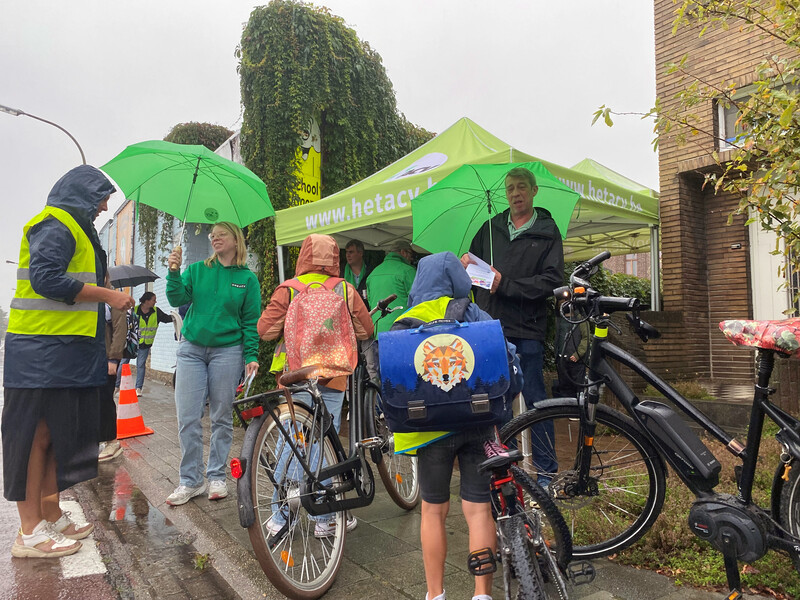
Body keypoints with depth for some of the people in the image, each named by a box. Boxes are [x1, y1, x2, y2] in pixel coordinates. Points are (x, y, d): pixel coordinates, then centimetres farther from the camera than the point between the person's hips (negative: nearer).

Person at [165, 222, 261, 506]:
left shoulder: (247, 278, 4)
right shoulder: (197, 270, 9)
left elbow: (251, 321, 2)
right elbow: (177, 299, -2)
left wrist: (251, 356, -6)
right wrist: (174, 272, -17)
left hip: (227, 350, -2)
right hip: (191, 349, 2)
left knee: (222, 417, 5)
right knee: (188, 418, -1)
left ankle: (217, 477, 19)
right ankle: (191, 480, 11)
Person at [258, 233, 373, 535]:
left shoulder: (287, 290, -3)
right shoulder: (346, 290, 0)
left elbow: (265, 330, -6)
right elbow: (365, 331, 4)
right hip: (333, 376, 1)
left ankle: (280, 518, 14)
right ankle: (326, 518, 16)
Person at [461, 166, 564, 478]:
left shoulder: (548, 232, 3)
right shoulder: (491, 228, 14)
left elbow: (551, 280, -8)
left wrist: (506, 284, -15)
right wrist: (465, 263, -3)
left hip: (526, 330, -4)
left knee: (534, 399, 0)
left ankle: (546, 470, 12)